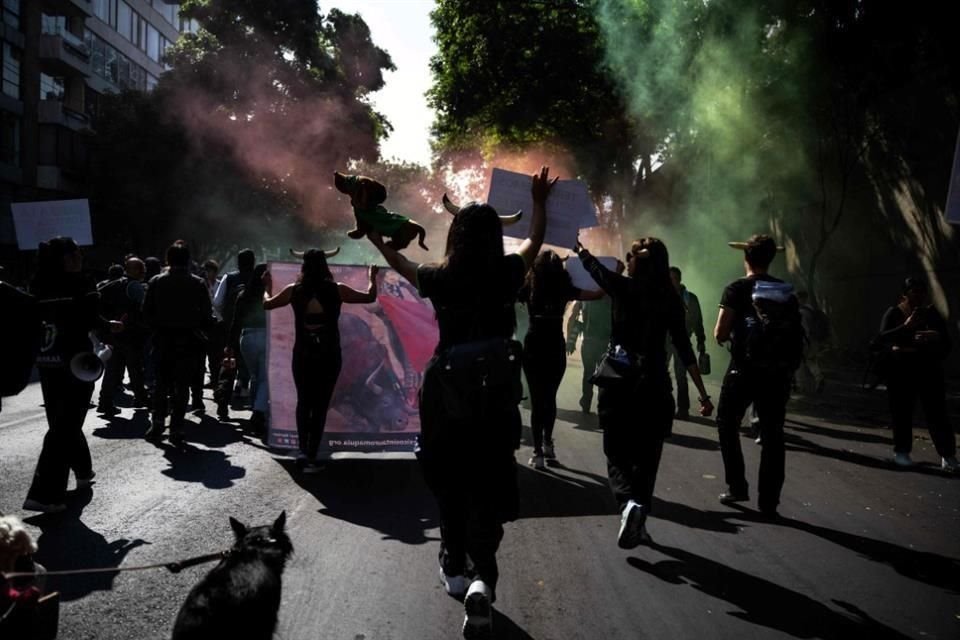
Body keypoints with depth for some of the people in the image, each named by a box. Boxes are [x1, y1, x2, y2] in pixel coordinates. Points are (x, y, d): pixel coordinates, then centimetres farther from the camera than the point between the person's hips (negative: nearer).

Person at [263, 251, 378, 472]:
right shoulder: (336, 290, -4)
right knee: (320, 406, 3)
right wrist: (373, 279, 25)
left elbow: (267, 304, 14)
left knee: (304, 402, 16)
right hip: (329, 357, -1)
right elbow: (370, 297, 7)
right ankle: (311, 457, 0)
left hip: (303, 356, 2)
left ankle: (304, 452, 7)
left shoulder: (294, 290, -1)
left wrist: (267, 287, 33)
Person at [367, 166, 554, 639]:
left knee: (449, 481, 18)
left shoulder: (441, 279, -5)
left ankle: (455, 567, 31)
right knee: (489, 488, 4)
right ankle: (482, 578, -14)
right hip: (497, 393, 0)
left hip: (448, 392, 0)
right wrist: (540, 202, 32)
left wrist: (377, 241, 34)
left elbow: (400, 264, 16)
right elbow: (535, 240, 16)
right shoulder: (508, 273, -5)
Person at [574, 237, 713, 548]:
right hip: (654, 384, 2)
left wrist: (576, 245, 32)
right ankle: (639, 522, 15)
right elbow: (684, 349, 0)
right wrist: (703, 393, 4)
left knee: (617, 452, 7)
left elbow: (592, 264, 13)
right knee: (646, 455, 14)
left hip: (618, 382, -2)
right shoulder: (671, 299, 0)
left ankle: (630, 503, -20)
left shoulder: (623, 288, -6)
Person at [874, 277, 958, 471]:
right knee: (901, 412, 1)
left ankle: (948, 455, -1)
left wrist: (936, 337, -14)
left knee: (937, 412, -3)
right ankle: (901, 451, 14)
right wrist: (906, 327, -27)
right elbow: (881, 339, -17)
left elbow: (946, 343, 8)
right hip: (900, 371, -2)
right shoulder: (894, 313, -3)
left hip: (929, 370, 2)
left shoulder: (931, 313, 6)